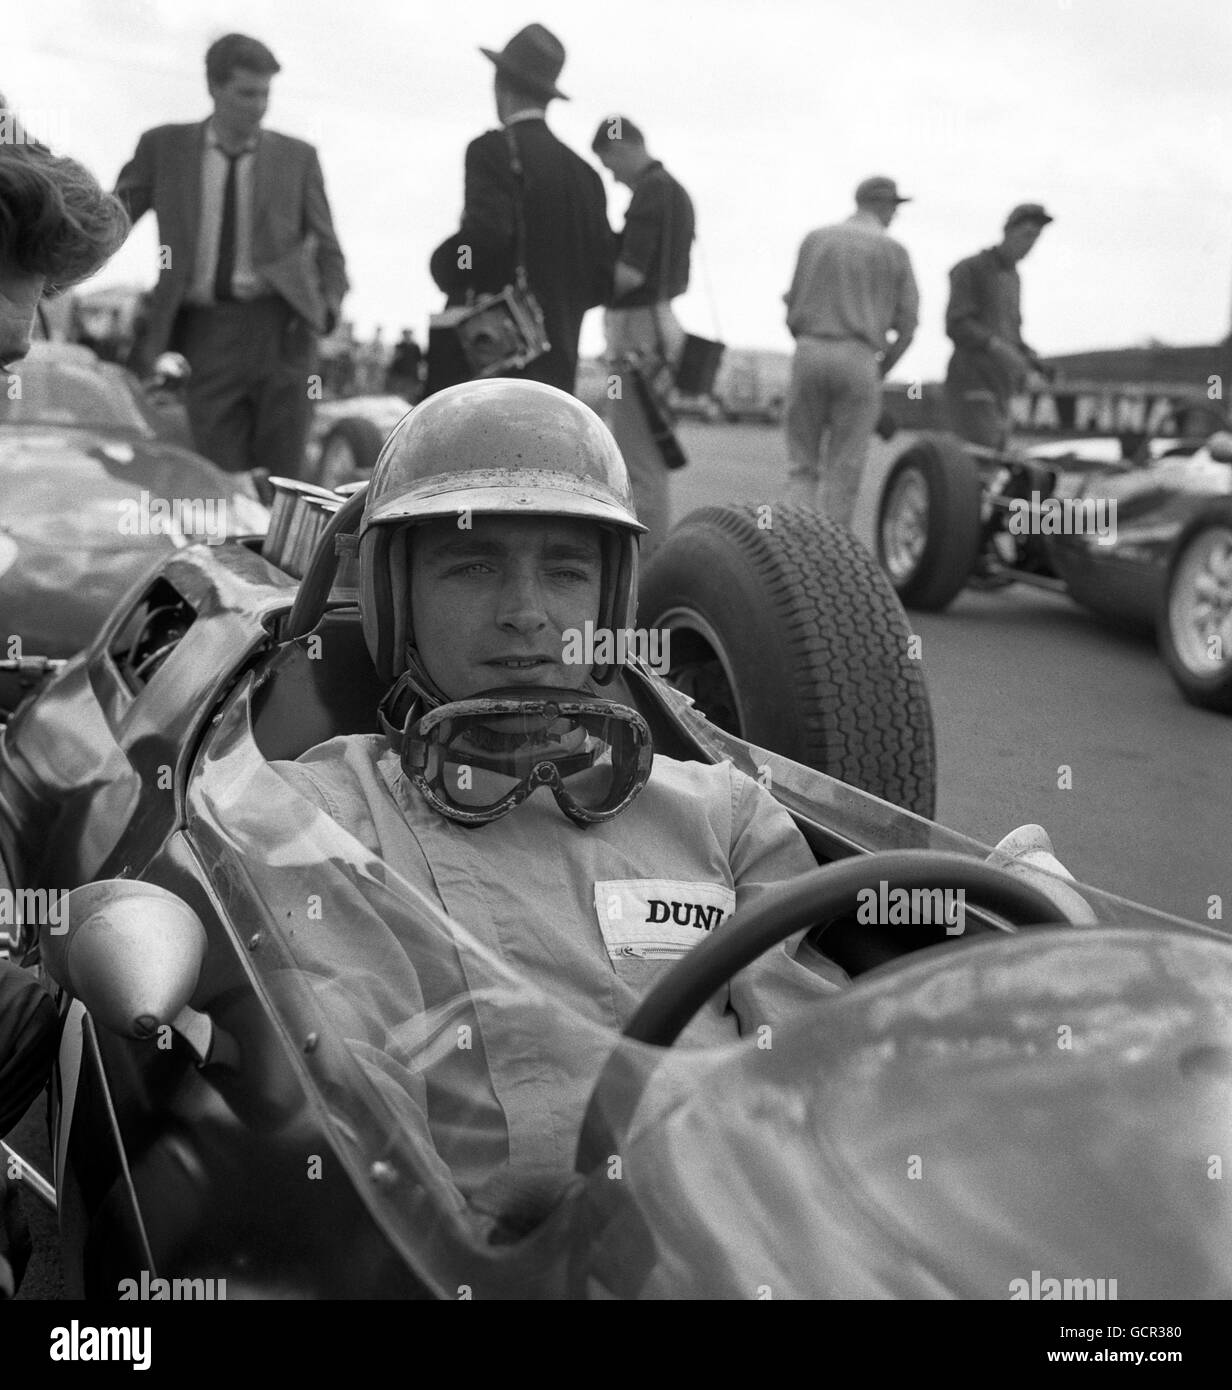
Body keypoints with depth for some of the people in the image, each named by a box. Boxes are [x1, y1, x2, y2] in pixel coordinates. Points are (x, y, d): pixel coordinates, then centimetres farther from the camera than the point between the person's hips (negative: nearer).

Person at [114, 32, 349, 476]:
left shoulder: (297, 156, 11)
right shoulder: (164, 147, 10)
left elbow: (326, 247, 13)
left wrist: (329, 306, -4)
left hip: (281, 327, 0)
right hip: (205, 329, 0)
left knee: (281, 479, -3)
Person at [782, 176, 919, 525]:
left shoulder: (814, 239, 9)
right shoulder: (894, 251, 4)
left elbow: (793, 304, 9)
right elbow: (907, 323, 4)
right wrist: (882, 370, 16)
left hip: (809, 352, 2)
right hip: (859, 357, -2)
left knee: (802, 466, 7)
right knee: (844, 470, 4)